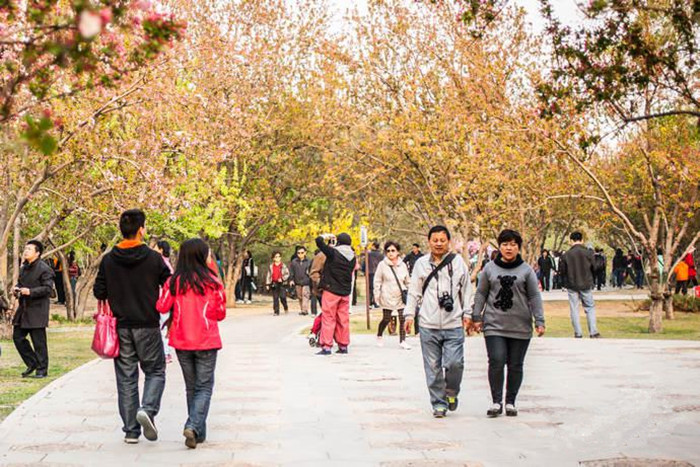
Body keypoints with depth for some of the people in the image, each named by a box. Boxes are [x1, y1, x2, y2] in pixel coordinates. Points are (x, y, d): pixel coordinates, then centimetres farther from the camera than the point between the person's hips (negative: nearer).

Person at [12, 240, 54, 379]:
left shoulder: (44, 269, -10)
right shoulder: (24, 268, 16)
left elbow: (48, 288, -16)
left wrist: (31, 292, -25)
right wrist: (16, 289, 7)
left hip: (37, 310, -8)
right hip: (23, 309, 8)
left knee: (39, 341, -4)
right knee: (17, 336, 8)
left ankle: (42, 370, 6)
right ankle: (32, 363, 23)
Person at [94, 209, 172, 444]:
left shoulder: (108, 260, -1)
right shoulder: (153, 258, -8)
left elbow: (99, 293, 1)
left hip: (121, 327, 3)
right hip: (148, 327, -2)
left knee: (126, 378, 8)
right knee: (155, 371, 11)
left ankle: (131, 430, 9)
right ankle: (148, 409, -14)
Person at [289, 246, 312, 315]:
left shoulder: (308, 262, -1)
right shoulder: (294, 262, 3)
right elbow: (291, 271, 8)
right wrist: (291, 280, 2)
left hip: (306, 282, -3)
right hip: (297, 282, 3)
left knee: (305, 295, -13)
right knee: (300, 296, 9)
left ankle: (305, 309, -18)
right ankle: (301, 309, 18)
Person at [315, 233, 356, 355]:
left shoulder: (333, 253, -12)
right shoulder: (353, 258, 4)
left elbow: (319, 241, -14)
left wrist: (325, 236, 5)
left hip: (331, 290, -5)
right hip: (345, 292, 5)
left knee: (328, 318, -2)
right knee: (343, 319, 12)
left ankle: (326, 346, -5)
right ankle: (343, 346, 17)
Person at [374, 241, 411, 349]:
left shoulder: (403, 265, 5)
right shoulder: (382, 265, -3)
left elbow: (408, 281, 14)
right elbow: (377, 281, 0)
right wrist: (377, 295, -5)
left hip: (401, 296, 2)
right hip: (388, 297, -2)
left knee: (403, 319, -4)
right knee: (386, 319, 6)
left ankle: (402, 341, 4)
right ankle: (379, 336, 31)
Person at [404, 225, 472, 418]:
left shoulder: (458, 262, 6)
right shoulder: (421, 263, 7)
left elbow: (466, 290, 12)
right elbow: (414, 292, 12)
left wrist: (467, 314, 8)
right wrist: (409, 314, 4)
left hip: (454, 325, -1)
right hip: (428, 325, 1)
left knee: (455, 363, -9)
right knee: (433, 367, 2)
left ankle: (451, 392, 19)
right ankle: (439, 403, 14)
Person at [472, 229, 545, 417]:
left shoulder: (526, 270, 3)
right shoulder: (489, 269, 5)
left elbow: (534, 297, 3)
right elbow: (481, 294, 10)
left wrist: (539, 321, -2)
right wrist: (476, 317, 4)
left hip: (520, 327, 1)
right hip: (494, 325, -1)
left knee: (515, 365, 7)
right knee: (496, 361, -12)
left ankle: (510, 402, 19)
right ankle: (496, 401, 0)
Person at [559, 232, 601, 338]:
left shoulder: (566, 255, -8)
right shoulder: (588, 253, -7)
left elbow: (562, 271, -3)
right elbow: (594, 267, 1)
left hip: (572, 285, 0)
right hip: (586, 284, 0)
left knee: (574, 309, 7)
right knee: (590, 307, 10)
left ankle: (578, 333, 6)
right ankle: (593, 332, 2)